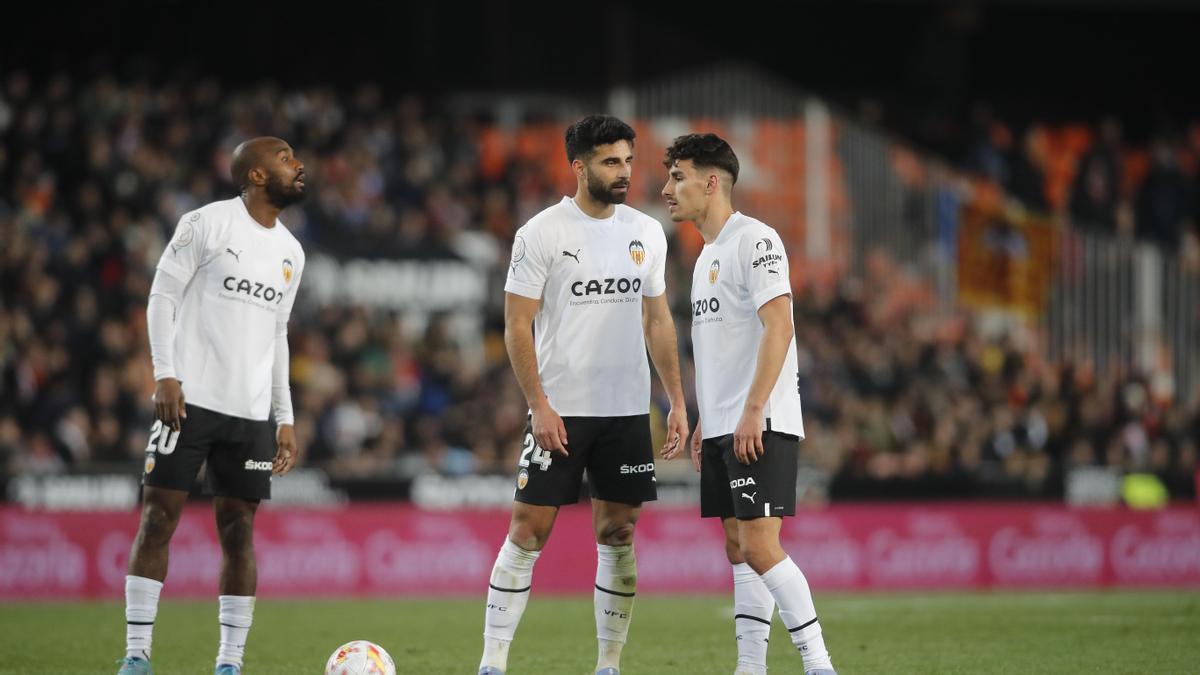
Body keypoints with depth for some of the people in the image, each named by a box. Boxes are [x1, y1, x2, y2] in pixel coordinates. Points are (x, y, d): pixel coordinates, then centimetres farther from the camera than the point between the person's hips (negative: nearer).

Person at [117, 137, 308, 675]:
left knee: (238, 531, 2)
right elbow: (162, 294, -2)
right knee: (159, 517, -6)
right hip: (190, 399, -5)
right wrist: (165, 374, -12)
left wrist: (286, 418, 16)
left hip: (251, 411, 5)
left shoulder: (291, 252, 15)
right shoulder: (208, 223, -2)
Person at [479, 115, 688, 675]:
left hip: (628, 412, 4)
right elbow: (517, 324, -7)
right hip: (560, 413, -4)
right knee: (528, 532, -4)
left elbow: (658, 319, 15)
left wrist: (677, 401, 8)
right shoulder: (542, 233, -7)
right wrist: (540, 406, -14)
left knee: (618, 535, 6)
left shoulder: (647, 233, 8)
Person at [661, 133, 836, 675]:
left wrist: (752, 412, -23)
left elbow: (778, 327, -19)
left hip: (761, 427, -10)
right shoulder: (708, 254, 19)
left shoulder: (754, 240, -10)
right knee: (738, 549, 8)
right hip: (724, 427, 10)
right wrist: (705, 422, 20)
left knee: (760, 548, -15)